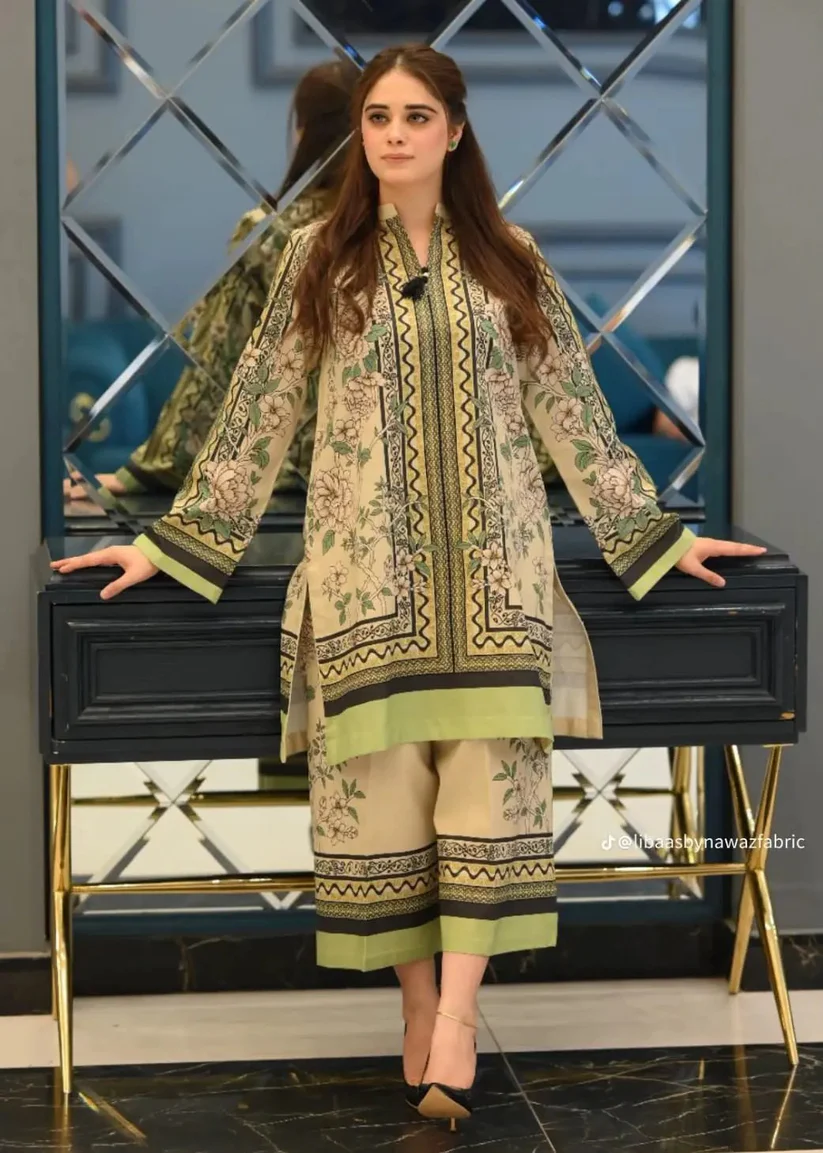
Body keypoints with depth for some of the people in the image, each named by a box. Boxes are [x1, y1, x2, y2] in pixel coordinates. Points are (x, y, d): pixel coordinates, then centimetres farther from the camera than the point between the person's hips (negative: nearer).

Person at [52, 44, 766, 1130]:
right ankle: (419, 997, 10)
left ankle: (459, 1013, -11)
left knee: (491, 772, -11)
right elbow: (258, 414, 7)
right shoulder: (317, 258, 6)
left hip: (492, 566, 0)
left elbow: (574, 412, 11)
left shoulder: (511, 262, 8)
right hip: (366, 569, 0)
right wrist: (173, 541, 5)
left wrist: (654, 534, 10)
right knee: (378, 778, -3)